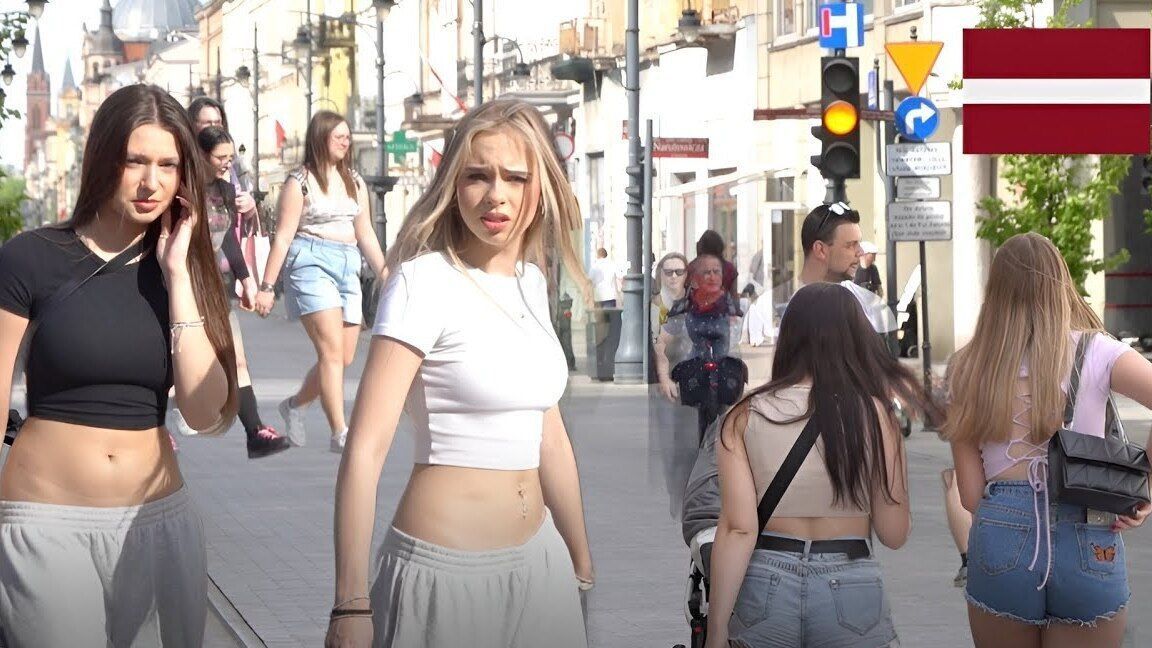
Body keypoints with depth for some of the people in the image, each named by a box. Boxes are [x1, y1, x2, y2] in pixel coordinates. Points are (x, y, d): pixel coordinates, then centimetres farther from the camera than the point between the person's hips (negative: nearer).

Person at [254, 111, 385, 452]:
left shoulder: (355, 182, 16)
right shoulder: (300, 181, -2)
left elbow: (366, 235, 21)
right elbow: (283, 235, -5)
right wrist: (267, 286, -8)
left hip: (348, 266, 7)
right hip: (311, 261, -7)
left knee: (345, 357, 4)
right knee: (332, 348, -17)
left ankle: (295, 404, 28)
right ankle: (340, 433, -19)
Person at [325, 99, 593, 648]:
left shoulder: (530, 280, 9)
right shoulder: (425, 282, -13)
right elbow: (365, 448, -18)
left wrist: (581, 562, 22)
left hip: (537, 562, 7)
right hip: (446, 568, -7)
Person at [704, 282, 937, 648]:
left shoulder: (746, 416, -2)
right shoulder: (873, 412, -4)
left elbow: (737, 529, -8)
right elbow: (894, 534, -2)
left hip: (764, 586, 1)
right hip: (851, 588, 0)